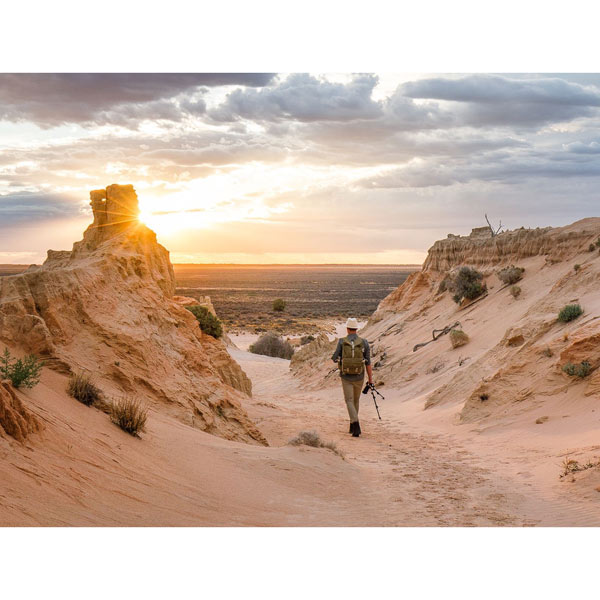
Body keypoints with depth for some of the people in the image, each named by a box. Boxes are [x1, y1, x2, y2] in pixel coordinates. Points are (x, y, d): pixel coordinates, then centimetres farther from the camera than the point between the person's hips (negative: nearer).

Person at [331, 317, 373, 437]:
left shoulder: (341, 342, -7)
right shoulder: (364, 343, -5)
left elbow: (335, 359, -4)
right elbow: (368, 363, -5)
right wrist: (370, 381, -1)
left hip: (346, 377, -2)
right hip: (358, 377, 2)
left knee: (350, 401, 0)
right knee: (355, 400, 20)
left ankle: (356, 426, -22)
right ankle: (353, 427, 30)